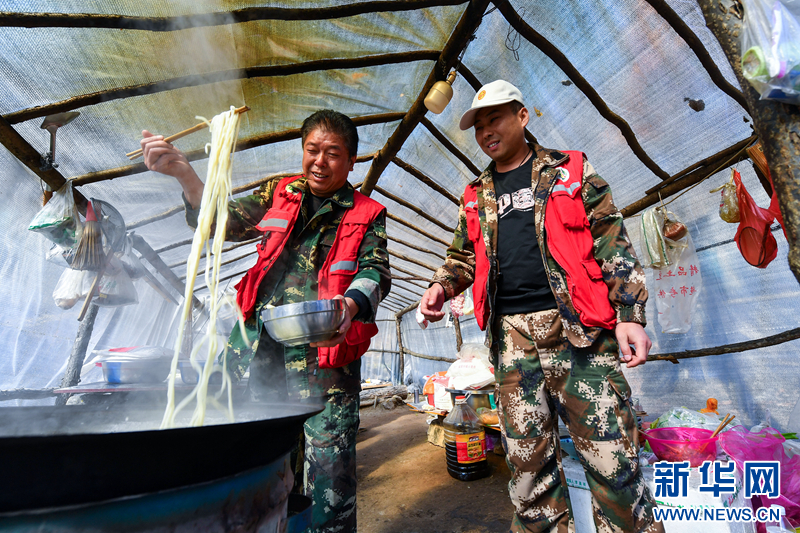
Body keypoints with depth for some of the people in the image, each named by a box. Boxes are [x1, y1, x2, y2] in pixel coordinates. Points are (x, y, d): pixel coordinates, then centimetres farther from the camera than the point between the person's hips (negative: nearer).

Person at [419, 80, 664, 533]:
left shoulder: (571, 170, 8)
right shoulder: (476, 197, 17)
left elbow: (613, 243, 4)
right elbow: (465, 256, 21)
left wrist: (630, 314, -4)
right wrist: (442, 286, 1)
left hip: (576, 327, -2)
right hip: (511, 334, 3)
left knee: (612, 458, 0)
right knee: (528, 458, 10)